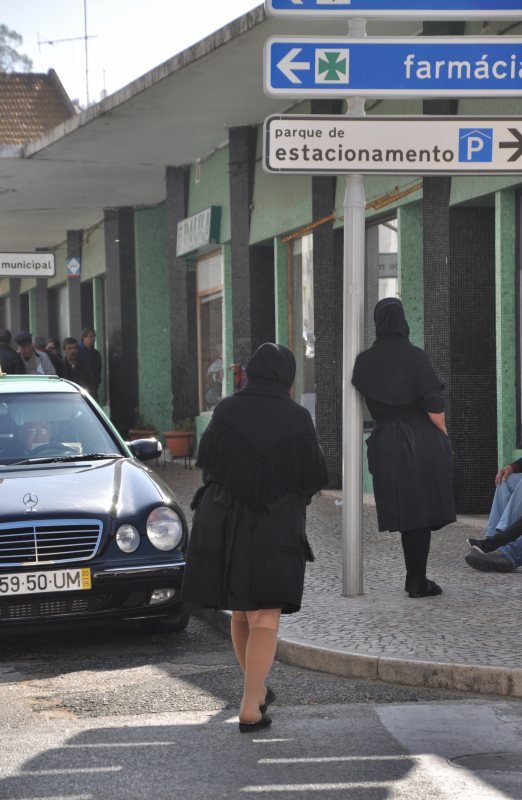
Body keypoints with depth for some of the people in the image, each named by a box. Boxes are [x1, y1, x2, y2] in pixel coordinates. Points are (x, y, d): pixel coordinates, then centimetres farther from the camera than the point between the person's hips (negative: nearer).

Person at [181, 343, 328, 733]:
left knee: (240, 612, 20)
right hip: (274, 528, -4)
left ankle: (257, 690, 35)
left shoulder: (226, 411, -4)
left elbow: (206, 462, 8)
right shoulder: (296, 418, -11)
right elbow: (314, 478, -6)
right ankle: (250, 709, -12)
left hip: (222, 523, 4)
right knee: (264, 620, -2)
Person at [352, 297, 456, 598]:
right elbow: (434, 406, -10)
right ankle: (418, 582, 2)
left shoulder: (365, 361, 0)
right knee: (423, 509, 3)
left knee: (405, 512, 13)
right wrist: (445, 438, 2)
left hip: (386, 442, 3)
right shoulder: (415, 356, -9)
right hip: (422, 439, -3)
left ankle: (415, 578, 18)